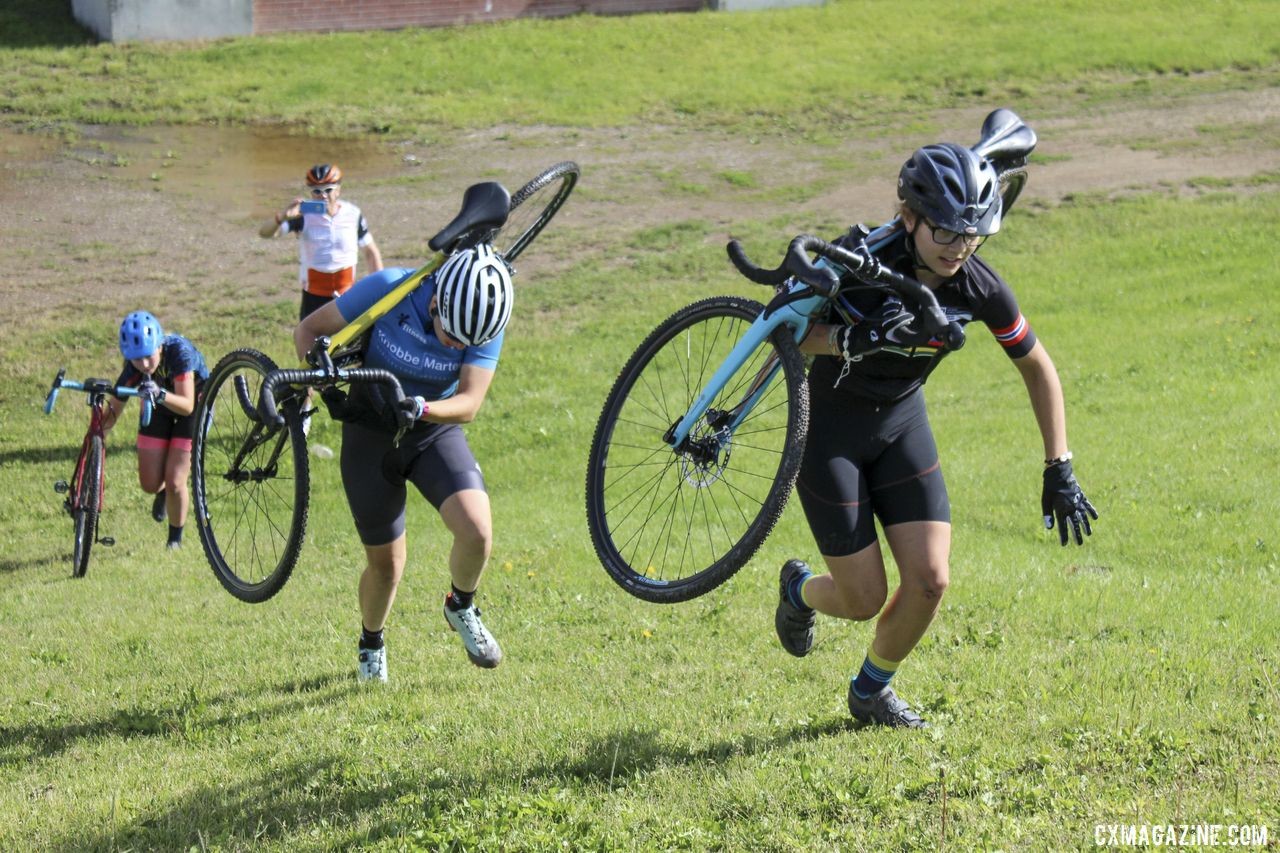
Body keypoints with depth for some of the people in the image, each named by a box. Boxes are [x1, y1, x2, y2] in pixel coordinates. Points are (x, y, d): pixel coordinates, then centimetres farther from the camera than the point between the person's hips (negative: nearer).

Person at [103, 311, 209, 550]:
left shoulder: (179, 351, -37)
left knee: (175, 482, -13)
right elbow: (113, 411, -18)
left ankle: (175, 540, 12)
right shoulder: (132, 368, -26)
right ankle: (163, 491, 39)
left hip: (193, 408, -4)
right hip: (159, 409, 4)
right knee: (149, 484, 1)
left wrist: (160, 395, -58)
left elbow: (187, 405, -41)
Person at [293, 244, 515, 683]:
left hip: (436, 433, 1)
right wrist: (325, 384, -31)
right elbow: (308, 329, -15)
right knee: (386, 562, 6)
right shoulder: (387, 289, -26)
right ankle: (371, 645, 38)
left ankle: (461, 607, 11)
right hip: (371, 435, -1)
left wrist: (420, 409, -44)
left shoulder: (485, 322, -21)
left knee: (477, 532, -22)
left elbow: (468, 404, -25)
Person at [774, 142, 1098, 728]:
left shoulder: (979, 289, -17)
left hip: (901, 422, 4)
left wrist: (1059, 470, -4)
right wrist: (853, 339, -42)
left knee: (929, 580, -8)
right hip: (829, 425, -4)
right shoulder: (859, 259, -27)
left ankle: (871, 691, 21)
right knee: (865, 600, -4)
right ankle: (800, 591, 34)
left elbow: (1038, 368, -2)